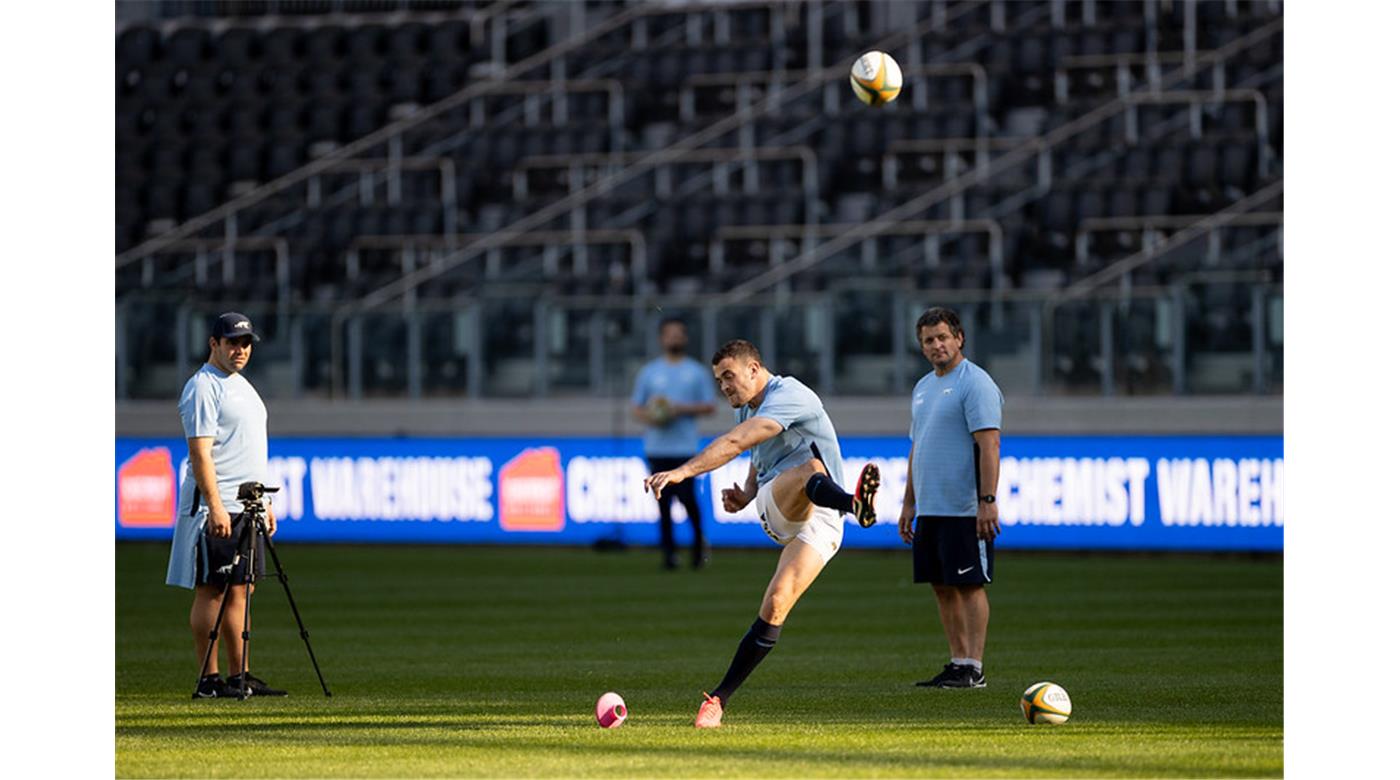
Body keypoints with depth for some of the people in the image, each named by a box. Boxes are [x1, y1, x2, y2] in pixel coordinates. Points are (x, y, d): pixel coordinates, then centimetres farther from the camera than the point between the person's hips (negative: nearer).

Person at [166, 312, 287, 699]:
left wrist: (263, 501, 22)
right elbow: (200, 451, -17)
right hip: (216, 507, -9)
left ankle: (239, 677, 10)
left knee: (240, 591, 8)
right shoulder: (203, 387, -9)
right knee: (213, 590, -8)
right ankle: (209, 679, -7)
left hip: (246, 508, 9)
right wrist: (215, 506, -23)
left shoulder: (241, 385, 20)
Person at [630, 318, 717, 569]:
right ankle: (668, 550, 5)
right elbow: (636, 408, 14)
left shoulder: (696, 371, 8)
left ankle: (699, 540, 11)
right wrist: (649, 417, -9)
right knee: (663, 500, -1)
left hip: (686, 446, -2)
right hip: (657, 448, 2)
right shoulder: (649, 372, 12)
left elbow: (709, 407, 5)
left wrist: (682, 409, -10)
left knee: (686, 496, -12)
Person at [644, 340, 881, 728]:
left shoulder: (788, 396, -12)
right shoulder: (747, 409, 20)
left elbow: (735, 442, -25)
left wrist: (684, 471, -34)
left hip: (819, 522, -6)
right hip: (773, 505, 6)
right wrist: (745, 496, 12)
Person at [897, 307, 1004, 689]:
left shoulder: (974, 383, -9)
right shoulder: (923, 387, 18)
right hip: (930, 510, 9)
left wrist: (987, 501, -23)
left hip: (965, 511, -9)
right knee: (942, 587, 9)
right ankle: (957, 663, 14)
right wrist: (909, 503, 20)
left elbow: (989, 444, -16)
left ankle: (973, 668, -6)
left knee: (970, 585, -7)